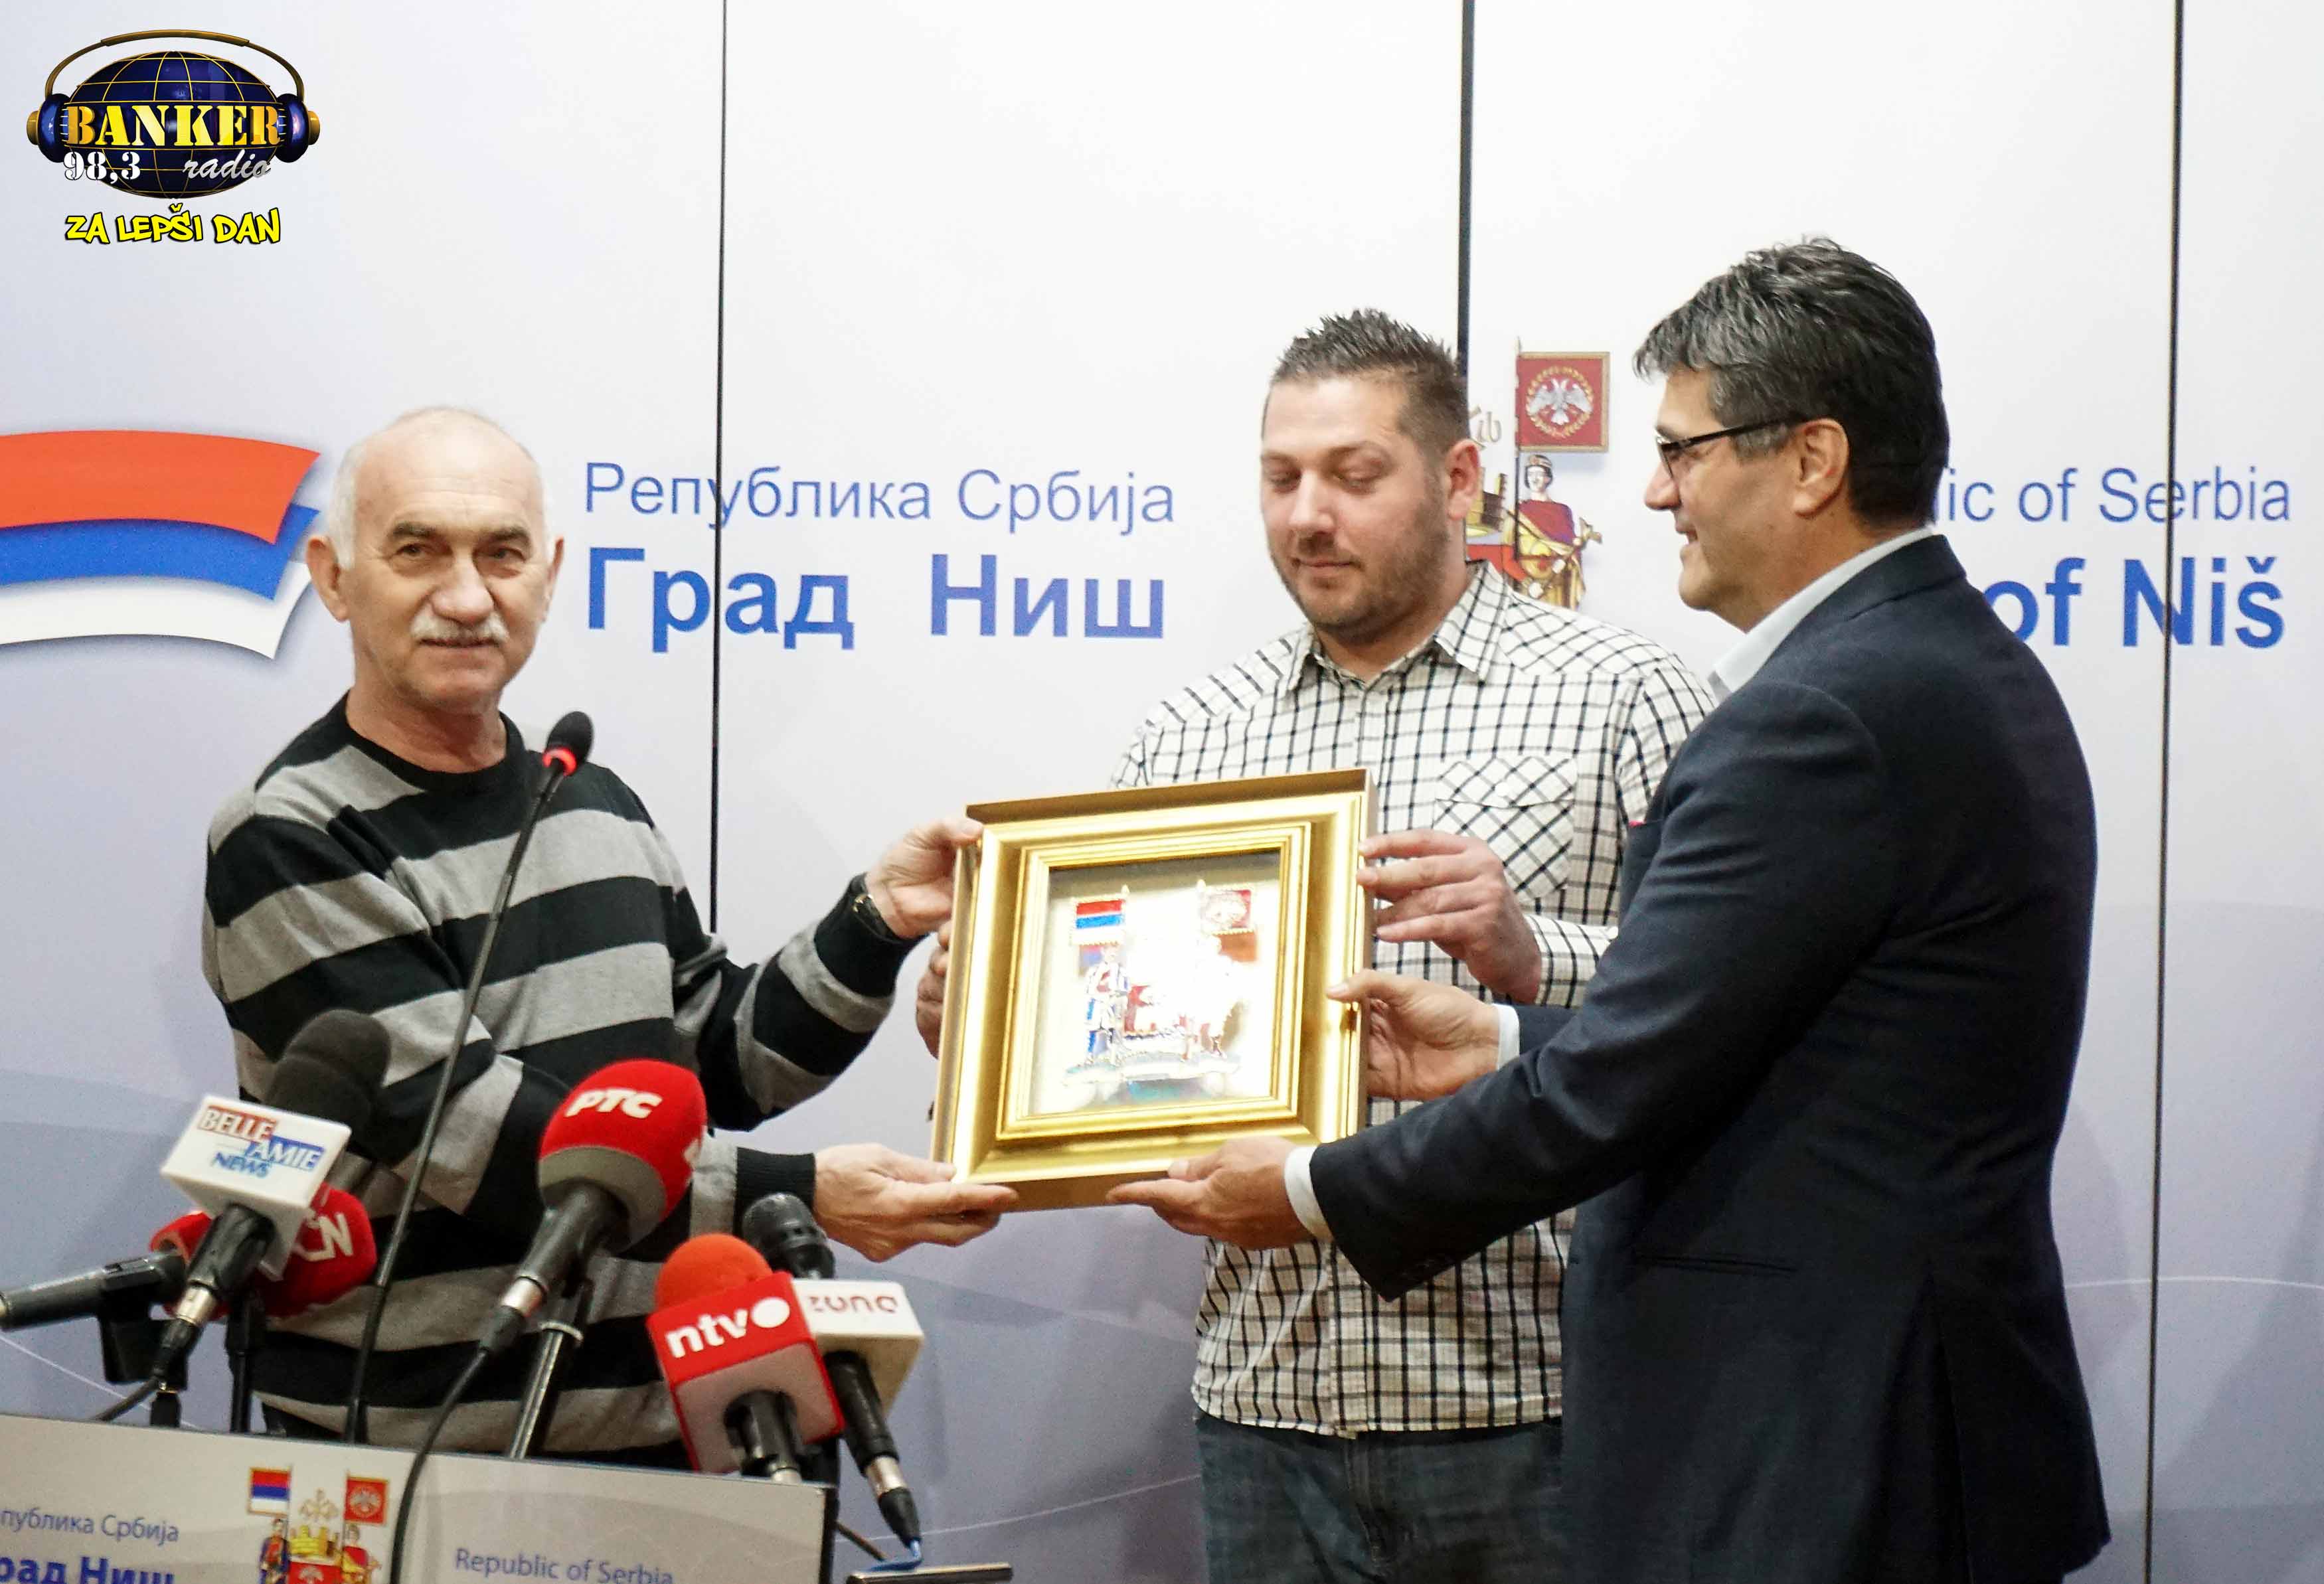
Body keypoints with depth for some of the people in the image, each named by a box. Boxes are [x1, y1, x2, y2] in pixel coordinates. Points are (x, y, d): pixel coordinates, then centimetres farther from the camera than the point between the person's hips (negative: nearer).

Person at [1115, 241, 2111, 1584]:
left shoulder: (1821, 719, -20)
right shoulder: (1975, 670, 11)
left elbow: (1613, 1089, -18)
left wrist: (1314, 1194, -6)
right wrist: (1508, 1043, 11)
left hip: (1810, 1465, -10)